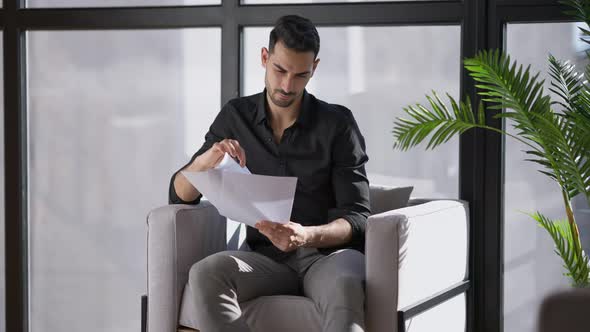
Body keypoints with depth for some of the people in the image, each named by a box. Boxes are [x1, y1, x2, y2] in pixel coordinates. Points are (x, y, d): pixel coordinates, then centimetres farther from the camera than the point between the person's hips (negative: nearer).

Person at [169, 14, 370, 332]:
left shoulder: (337, 123, 0)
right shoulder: (235, 117, 9)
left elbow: (357, 218, -3)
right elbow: (179, 196, 9)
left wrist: (307, 235, -25)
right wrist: (205, 160, -14)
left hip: (328, 253, -2)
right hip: (267, 257, 3)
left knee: (345, 286, -40)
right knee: (205, 274, -31)